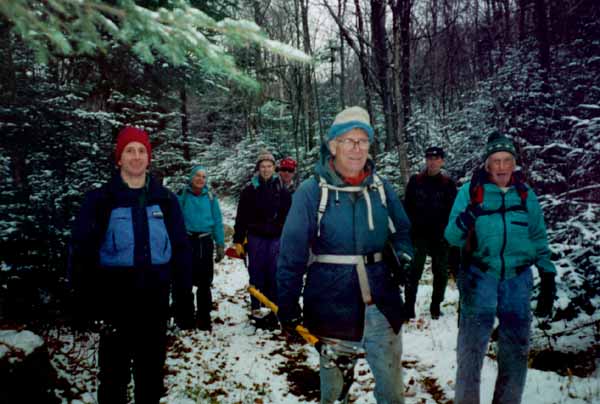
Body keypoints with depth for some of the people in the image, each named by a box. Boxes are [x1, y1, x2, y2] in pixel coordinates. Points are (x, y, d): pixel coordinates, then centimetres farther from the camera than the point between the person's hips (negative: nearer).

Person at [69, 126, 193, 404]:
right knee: (114, 370, 10)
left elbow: (180, 248, 4)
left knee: (152, 370, 17)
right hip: (115, 301, -2)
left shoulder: (165, 199, 3)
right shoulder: (100, 199, -4)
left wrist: (184, 293, 1)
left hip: (155, 302, 2)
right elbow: (83, 251, -5)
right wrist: (88, 296, -10)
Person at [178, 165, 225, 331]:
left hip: (205, 241, 1)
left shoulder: (211, 197, 4)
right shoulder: (182, 195, 0)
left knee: (204, 282, 5)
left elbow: (217, 222, 4)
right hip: (187, 241, -1)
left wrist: (220, 245, -1)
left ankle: (203, 318, 14)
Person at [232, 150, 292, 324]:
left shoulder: (282, 191, 7)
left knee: (274, 274, 0)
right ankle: (255, 308, 13)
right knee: (256, 274, 4)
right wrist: (238, 240, -1)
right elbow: (241, 218, 3)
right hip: (255, 237, 0)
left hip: (276, 238, 1)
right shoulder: (249, 191, 3)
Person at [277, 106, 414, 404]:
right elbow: (292, 253, -6)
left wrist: (403, 257, -6)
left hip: (382, 308, 3)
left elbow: (402, 231, 15)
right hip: (334, 309, -3)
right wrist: (288, 304, -6)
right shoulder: (311, 191, -6)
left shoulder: (382, 189, 5)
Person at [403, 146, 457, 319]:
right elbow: (407, 206, 2)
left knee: (440, 273, 11)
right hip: (418, 235, -1)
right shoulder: (415, 181, 1)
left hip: (440, 236, 1)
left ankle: (435, 307, 26)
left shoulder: (448, 184, 2)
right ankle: (409, 308, 5)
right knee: (414, 273, -1)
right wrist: (412, 226, -5)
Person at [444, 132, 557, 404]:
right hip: (479, 275, -3)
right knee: (472, 344, -1)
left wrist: (548, 277, 9)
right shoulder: (471, 190, -5)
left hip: (518, 277, 3)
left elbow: (538, 238, 12)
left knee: (516, 346, 12)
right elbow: (453, 238, -7)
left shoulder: (525, 193, 4)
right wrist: (463, 222, -27)